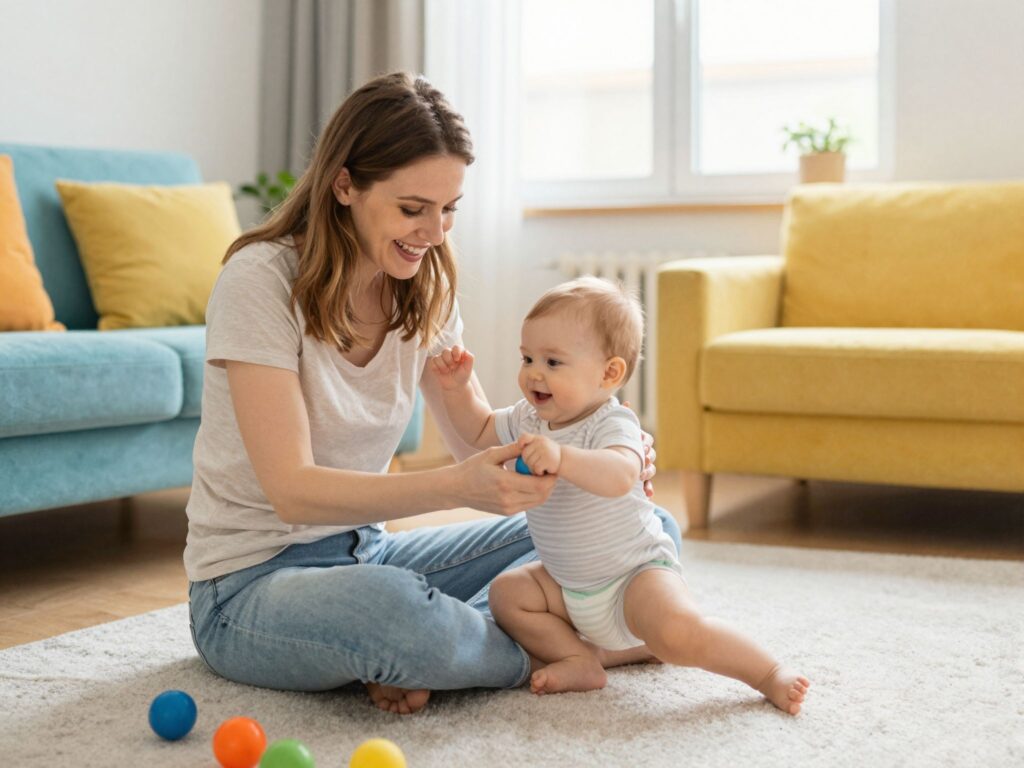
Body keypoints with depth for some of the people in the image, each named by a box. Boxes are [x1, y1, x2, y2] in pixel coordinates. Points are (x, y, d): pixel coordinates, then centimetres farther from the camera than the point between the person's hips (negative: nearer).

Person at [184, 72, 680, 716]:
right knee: (389, 603, -43)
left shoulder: (427, 288, 2)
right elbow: (292, 491, -26)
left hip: (366, 553, 7)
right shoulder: (261, 280, -19)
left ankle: (426, 651, -17)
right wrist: (456, 487, -39)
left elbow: (484, 440, 2)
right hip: (253, 583, -7)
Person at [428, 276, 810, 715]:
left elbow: (620, 476, -47)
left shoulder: (611, 425, -24)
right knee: (505, 593, -3)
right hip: (569, 586, 9)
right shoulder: (529, 419, 0)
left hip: (635, 571, -9)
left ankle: (769, 673, -11)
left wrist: (561, 457, -62)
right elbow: (479, 431, 19)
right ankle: (579, 662, -5)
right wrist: (457, 389, 2)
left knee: (676, 633, -31)